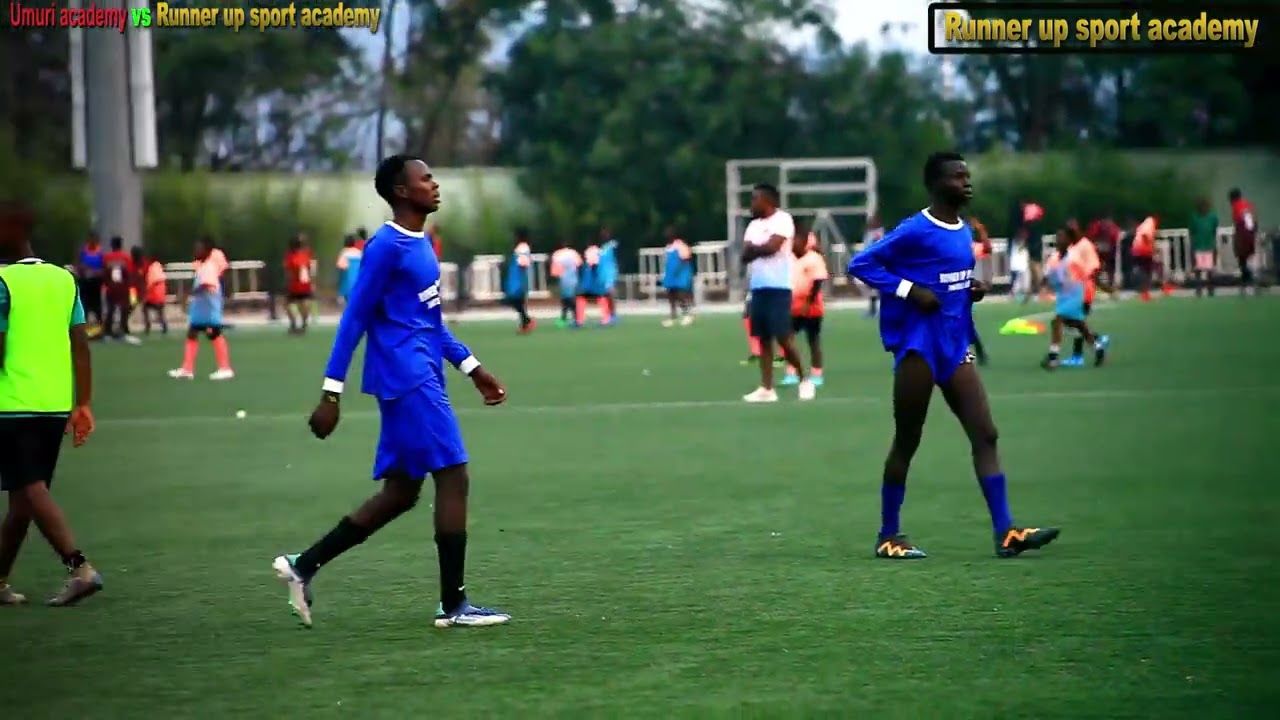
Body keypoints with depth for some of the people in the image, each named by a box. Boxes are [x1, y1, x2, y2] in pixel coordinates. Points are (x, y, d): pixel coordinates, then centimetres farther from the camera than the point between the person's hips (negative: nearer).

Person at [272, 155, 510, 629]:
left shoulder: (419, 244, 16)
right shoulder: (386, 247, -12)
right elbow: (355, 319, -12)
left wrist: (473, 369, 22)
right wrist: (331, 394, -14)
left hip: (418, 382, 10)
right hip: (408, 380, -10)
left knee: (400, 494, 9)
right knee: (453, 478, -8)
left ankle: (303, 566, 14)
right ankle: (453, 605, -2)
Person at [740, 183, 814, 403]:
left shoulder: (782, 219, -6)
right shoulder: (754, 225, 17)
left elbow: (772, 246, -18)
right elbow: (745, 255, 8)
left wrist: (754, 248, 0)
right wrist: (762, 249, -11)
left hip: (778, 288, -8)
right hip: (758, 288, 8)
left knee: (783, 337, -9)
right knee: (764, 339, 4)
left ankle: (804, 380, 8)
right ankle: (766, 389, 4)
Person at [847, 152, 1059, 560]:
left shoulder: (963, 232, 12)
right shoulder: (916, 231, -11)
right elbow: (860, 264, -12)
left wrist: (973, 290, 5)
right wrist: (910, 290, -19)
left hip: (955, 345, 7)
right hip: (918, 343, -7)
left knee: (985, 434, -2)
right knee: (907, 441, 1)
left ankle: (1005, 532, -5)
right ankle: (888, 535, 12)